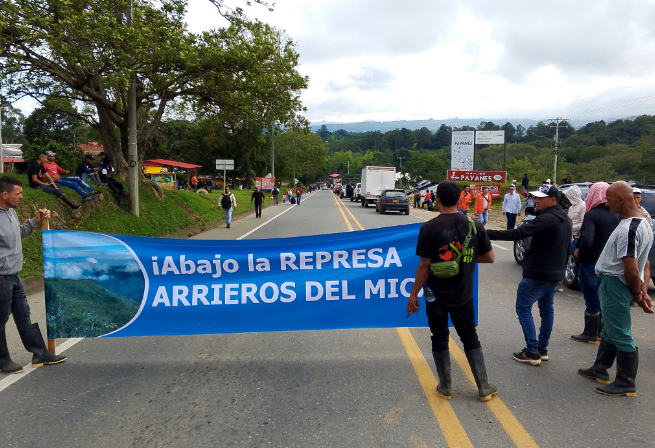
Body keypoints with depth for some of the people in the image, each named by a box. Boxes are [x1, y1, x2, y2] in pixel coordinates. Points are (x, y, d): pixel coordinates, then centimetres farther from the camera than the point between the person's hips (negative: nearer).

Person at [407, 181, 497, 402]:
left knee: (440, 340, 12)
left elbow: (424, 265, -14)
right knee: (470, 338, 17)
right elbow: (489, 258, 1)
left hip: (436, 294, -3)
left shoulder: (429, 228, -14)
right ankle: (484, 387, 22)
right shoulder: (474, 225, -4)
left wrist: (414, 294, -6)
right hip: (463, 294, 3)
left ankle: (445, 387, 23)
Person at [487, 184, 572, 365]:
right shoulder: (565, 219, 11)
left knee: (523, 308, 0)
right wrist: (561, 271, 26)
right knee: (547, 309, 16)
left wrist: (487, 233, -31)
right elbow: (566, 248, 19)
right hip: (554, 274, 10)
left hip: (537, 274, -9)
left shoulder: (546, 219, -22)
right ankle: (542, 349, 23)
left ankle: (533, 352, -1)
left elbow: (517, 234, -31)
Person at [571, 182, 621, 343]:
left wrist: (578, 252, -14)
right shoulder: (617, 215, 3)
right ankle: (601, 331, 31)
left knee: (591, 300, 2)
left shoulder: (592, 215, -19)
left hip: (590, 263, -7)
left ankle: (590, 334, 12)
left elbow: (586, 239, -31)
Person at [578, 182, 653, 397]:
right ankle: (600, 369, 37)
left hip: (615, 285, -11)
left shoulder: (627, 229, -24)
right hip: (617, 285, 11)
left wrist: (637, 294, -10)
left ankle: (626, 384, 15)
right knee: (610, 330, 21)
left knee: (621, 335, 2)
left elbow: (632, 270, -24)